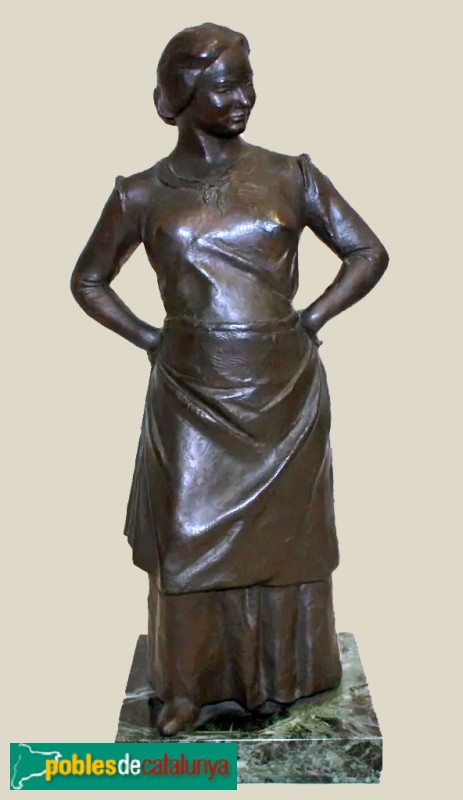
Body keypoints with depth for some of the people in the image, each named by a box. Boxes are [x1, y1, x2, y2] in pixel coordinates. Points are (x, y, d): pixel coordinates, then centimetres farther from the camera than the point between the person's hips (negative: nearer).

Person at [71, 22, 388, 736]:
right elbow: (89, 281, 13)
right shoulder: (143, 194, 1)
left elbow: (368, 253, 6)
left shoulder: (289, 177, 2)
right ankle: (190, 684, 28)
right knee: (189, 537, 7)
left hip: (283, 393, 1)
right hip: (191, 398, 0)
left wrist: (310, 321, -3)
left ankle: (275, 677, 33)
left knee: (278, 533, 12)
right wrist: (147, 337, 1)